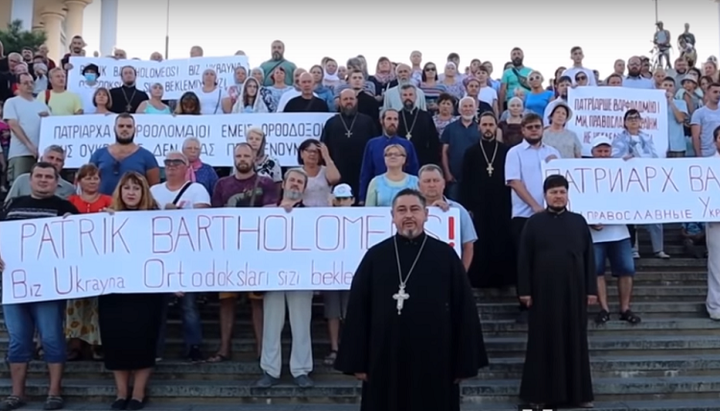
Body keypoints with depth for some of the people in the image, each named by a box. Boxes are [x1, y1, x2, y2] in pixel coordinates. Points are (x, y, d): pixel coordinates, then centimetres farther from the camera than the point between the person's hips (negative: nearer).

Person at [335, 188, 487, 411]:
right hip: (385, 361, 1)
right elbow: (357, 311, 3)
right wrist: (357, 361, 0)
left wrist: (464, 362, -1)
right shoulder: (375, 257, 1)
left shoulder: (446, 255, -1)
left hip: (434, 361, 0)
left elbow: (464, 310, 1)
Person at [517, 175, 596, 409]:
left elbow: (589, 257, 6)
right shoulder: (534, 223, 0)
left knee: (575, 340, 7)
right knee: (544, 341, 3)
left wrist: (591, 289, 1)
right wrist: (524, 290, -7)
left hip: (573, 291, 2)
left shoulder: (579, 222, 6)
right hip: (544, 291, -2)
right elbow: (524, 259, -2)